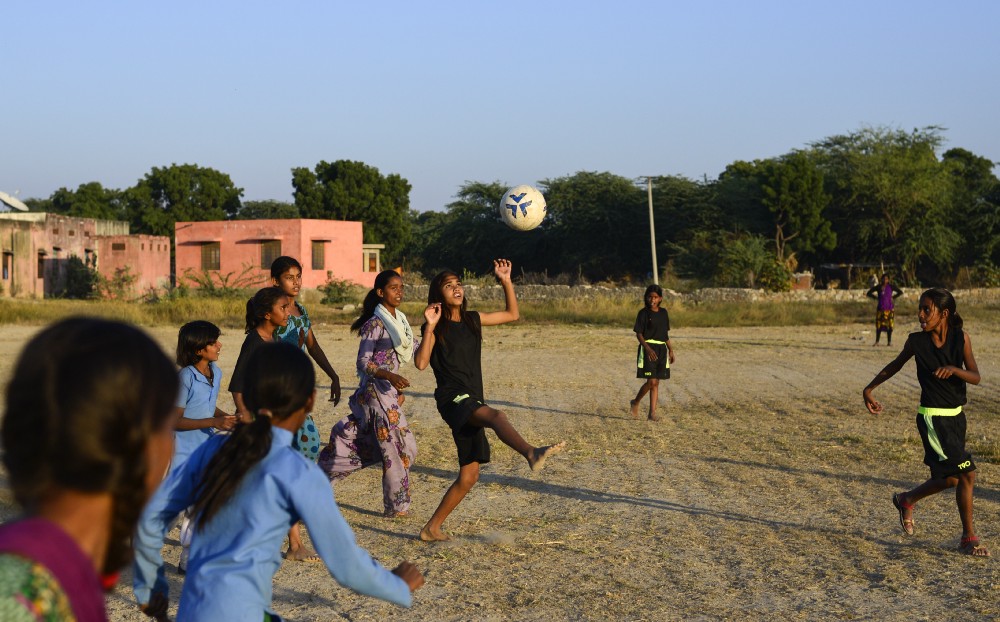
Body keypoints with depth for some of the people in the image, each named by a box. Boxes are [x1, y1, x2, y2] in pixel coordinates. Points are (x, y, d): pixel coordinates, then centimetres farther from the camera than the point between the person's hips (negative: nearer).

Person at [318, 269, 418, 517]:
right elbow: (363, 362, -16)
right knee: (395, 447, -4)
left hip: (389, 390, 8)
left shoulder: (399, 320, 12)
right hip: (376, 391, -8)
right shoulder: (375, 324, -13)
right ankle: (398, 506, 6)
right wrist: (390, 376, -28)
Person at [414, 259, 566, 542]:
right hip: (451, 396, -7)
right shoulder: (436, 327, -1)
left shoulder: (473, 320, 16)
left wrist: (506, 280, 16)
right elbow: (421, 363, -15)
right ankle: (532, 453, -66)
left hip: (472, 405, 7)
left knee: (469, 476, 6)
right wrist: (429, 327, -21)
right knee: (497, 416, -38)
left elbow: (512, 314, 25)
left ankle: (431, 528, 16)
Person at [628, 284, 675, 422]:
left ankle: (652, 412, 7)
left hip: (661, 349, 5)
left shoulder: (663, 313, 10)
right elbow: (638, 334, -8)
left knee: (656, 383, 5)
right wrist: (647, 348, -22)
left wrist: (671, 350, 14)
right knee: (651, 381, -12)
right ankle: (635, 403, 9)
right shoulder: (643, 313, -5)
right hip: (647, 349, -5)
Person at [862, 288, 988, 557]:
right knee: (966, 474, -11)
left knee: (950, 478, 13)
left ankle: (906, 500, 38)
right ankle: (969, 537, 2)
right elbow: (896, 365, 10)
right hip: (932, 417, -4)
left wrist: (954, 369, -28)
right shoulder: (916, 341, -8)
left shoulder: (961, 338, -5)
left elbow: (976, 377, -9)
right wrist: (870, 388, 12)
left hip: (956, 416, 4)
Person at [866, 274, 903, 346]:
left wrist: (893, 297, 3)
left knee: (889, 325, -2)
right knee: (879, 325, -1)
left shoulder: (891, 287, 3)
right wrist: (876, 297, 3)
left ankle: (889, 341, 5)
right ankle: (877, 341, 4)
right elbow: (869, 293, 12)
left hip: (889, 308, -1)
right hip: (880, 308, 1)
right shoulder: (878, 287, 5)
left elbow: (900, 292, 12)